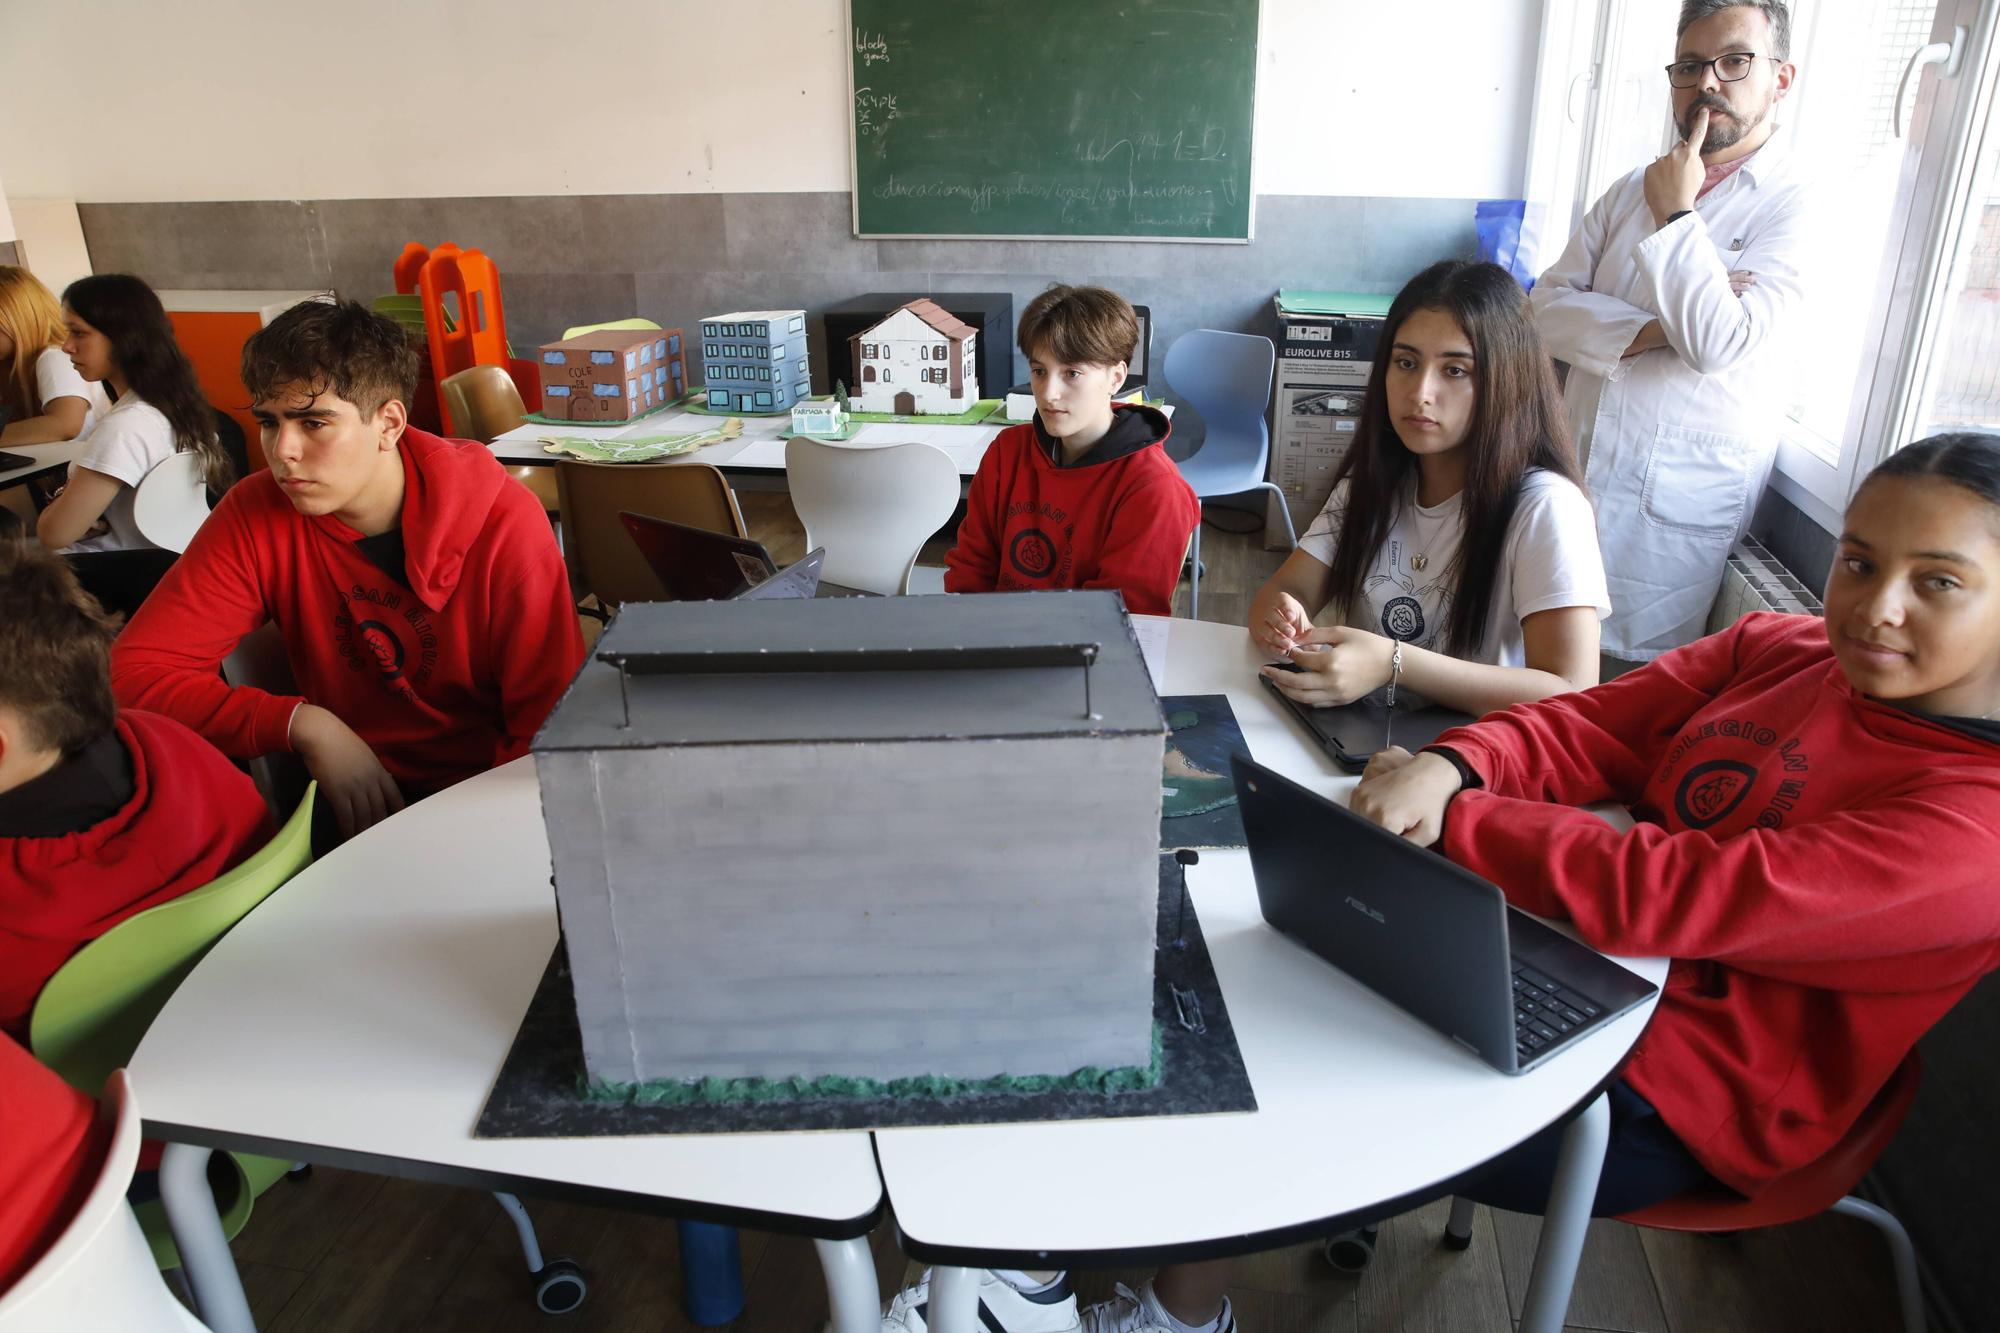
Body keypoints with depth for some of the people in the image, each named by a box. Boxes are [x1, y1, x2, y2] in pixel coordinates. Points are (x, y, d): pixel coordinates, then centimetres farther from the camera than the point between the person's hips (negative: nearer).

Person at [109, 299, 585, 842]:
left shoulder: (504, 525, -16)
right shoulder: (257, 514, -7)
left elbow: (551, 723, -15)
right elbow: (134, 670, -10)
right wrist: (304, 723, -23)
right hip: (349, 796, 4)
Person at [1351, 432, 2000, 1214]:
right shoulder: (1776, 647, -1)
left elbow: (1677, 896, -30)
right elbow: (1590, 726, -4)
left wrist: (1448, 816, -24)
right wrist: (1451, 766, -24)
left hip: (1667, 1105, -6)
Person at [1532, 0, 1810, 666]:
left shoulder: (1800, 205, -5)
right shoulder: (1631, 191, 13)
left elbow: (1720, 343, -19)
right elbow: (1548, 305, 3)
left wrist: (1676, 215, -10)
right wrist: (1654, 329, -14)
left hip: (1681, 495, -5)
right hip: (1575, 464, 5)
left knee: (1629, 673, 0)